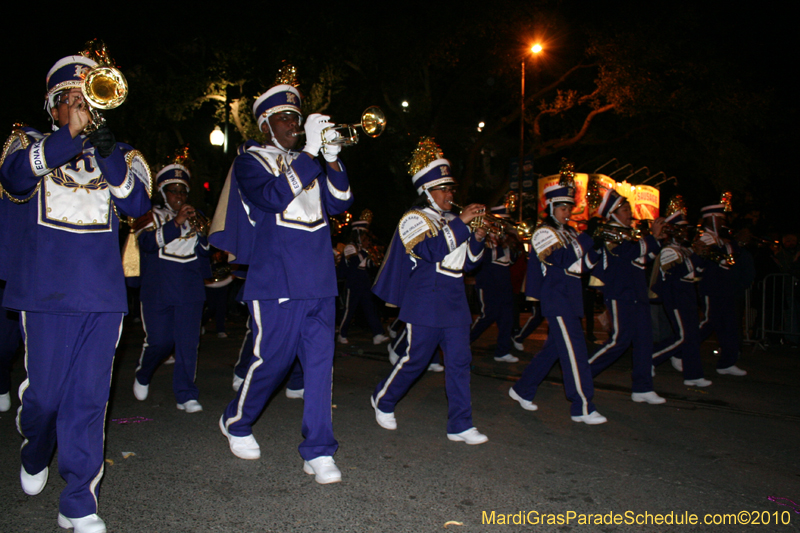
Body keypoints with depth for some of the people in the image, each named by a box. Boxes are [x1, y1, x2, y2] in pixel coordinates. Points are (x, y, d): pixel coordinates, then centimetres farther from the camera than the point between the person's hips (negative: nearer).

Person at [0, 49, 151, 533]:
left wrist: (109, 158, -18)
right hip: (45, 292, 0)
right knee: (45, 393, 4)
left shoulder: (120, 155, 13)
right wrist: (70, 134, -21)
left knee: (88, 399, 1)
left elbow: (138, 204, -3)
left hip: (102, 294, 1)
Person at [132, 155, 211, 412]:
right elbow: (147, 242, -14)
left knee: (188, 343, -3)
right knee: (159, 341, 2)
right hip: (158, 291, -2)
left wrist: (198, 229, -8)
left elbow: (207, 250, 10)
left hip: (190, 291, 2)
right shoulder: (152, 216, 5)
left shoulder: (194, 216, 16)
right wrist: (176, 222, -22)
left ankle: (186, 394, 4)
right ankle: (142, 377, 32)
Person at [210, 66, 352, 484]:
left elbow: (338, 204, 8)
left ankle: (318, 452, 6)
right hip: (276, 281, -5)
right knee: (271, 359, 1)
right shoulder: (251, 162, 4)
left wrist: (332, 159, -7)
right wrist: (310, 152, -21)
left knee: (320, 361, 0)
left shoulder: (309, 164, 20)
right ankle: (236, 423, 29)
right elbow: (274, 195, -17)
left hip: (318, 280, 5)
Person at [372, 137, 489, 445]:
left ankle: (460, 425, 6)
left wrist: (478, 239, 0)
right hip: (426, 303, -7)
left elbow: (467, 262, 17)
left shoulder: (451, 222, 17)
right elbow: (432, 249, -23)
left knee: (459, 361, 2)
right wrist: (462, 222, -22)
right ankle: (383, 400, 27)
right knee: (415, 359, 2)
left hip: (455, 303, 7)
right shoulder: (415, 219, -5)